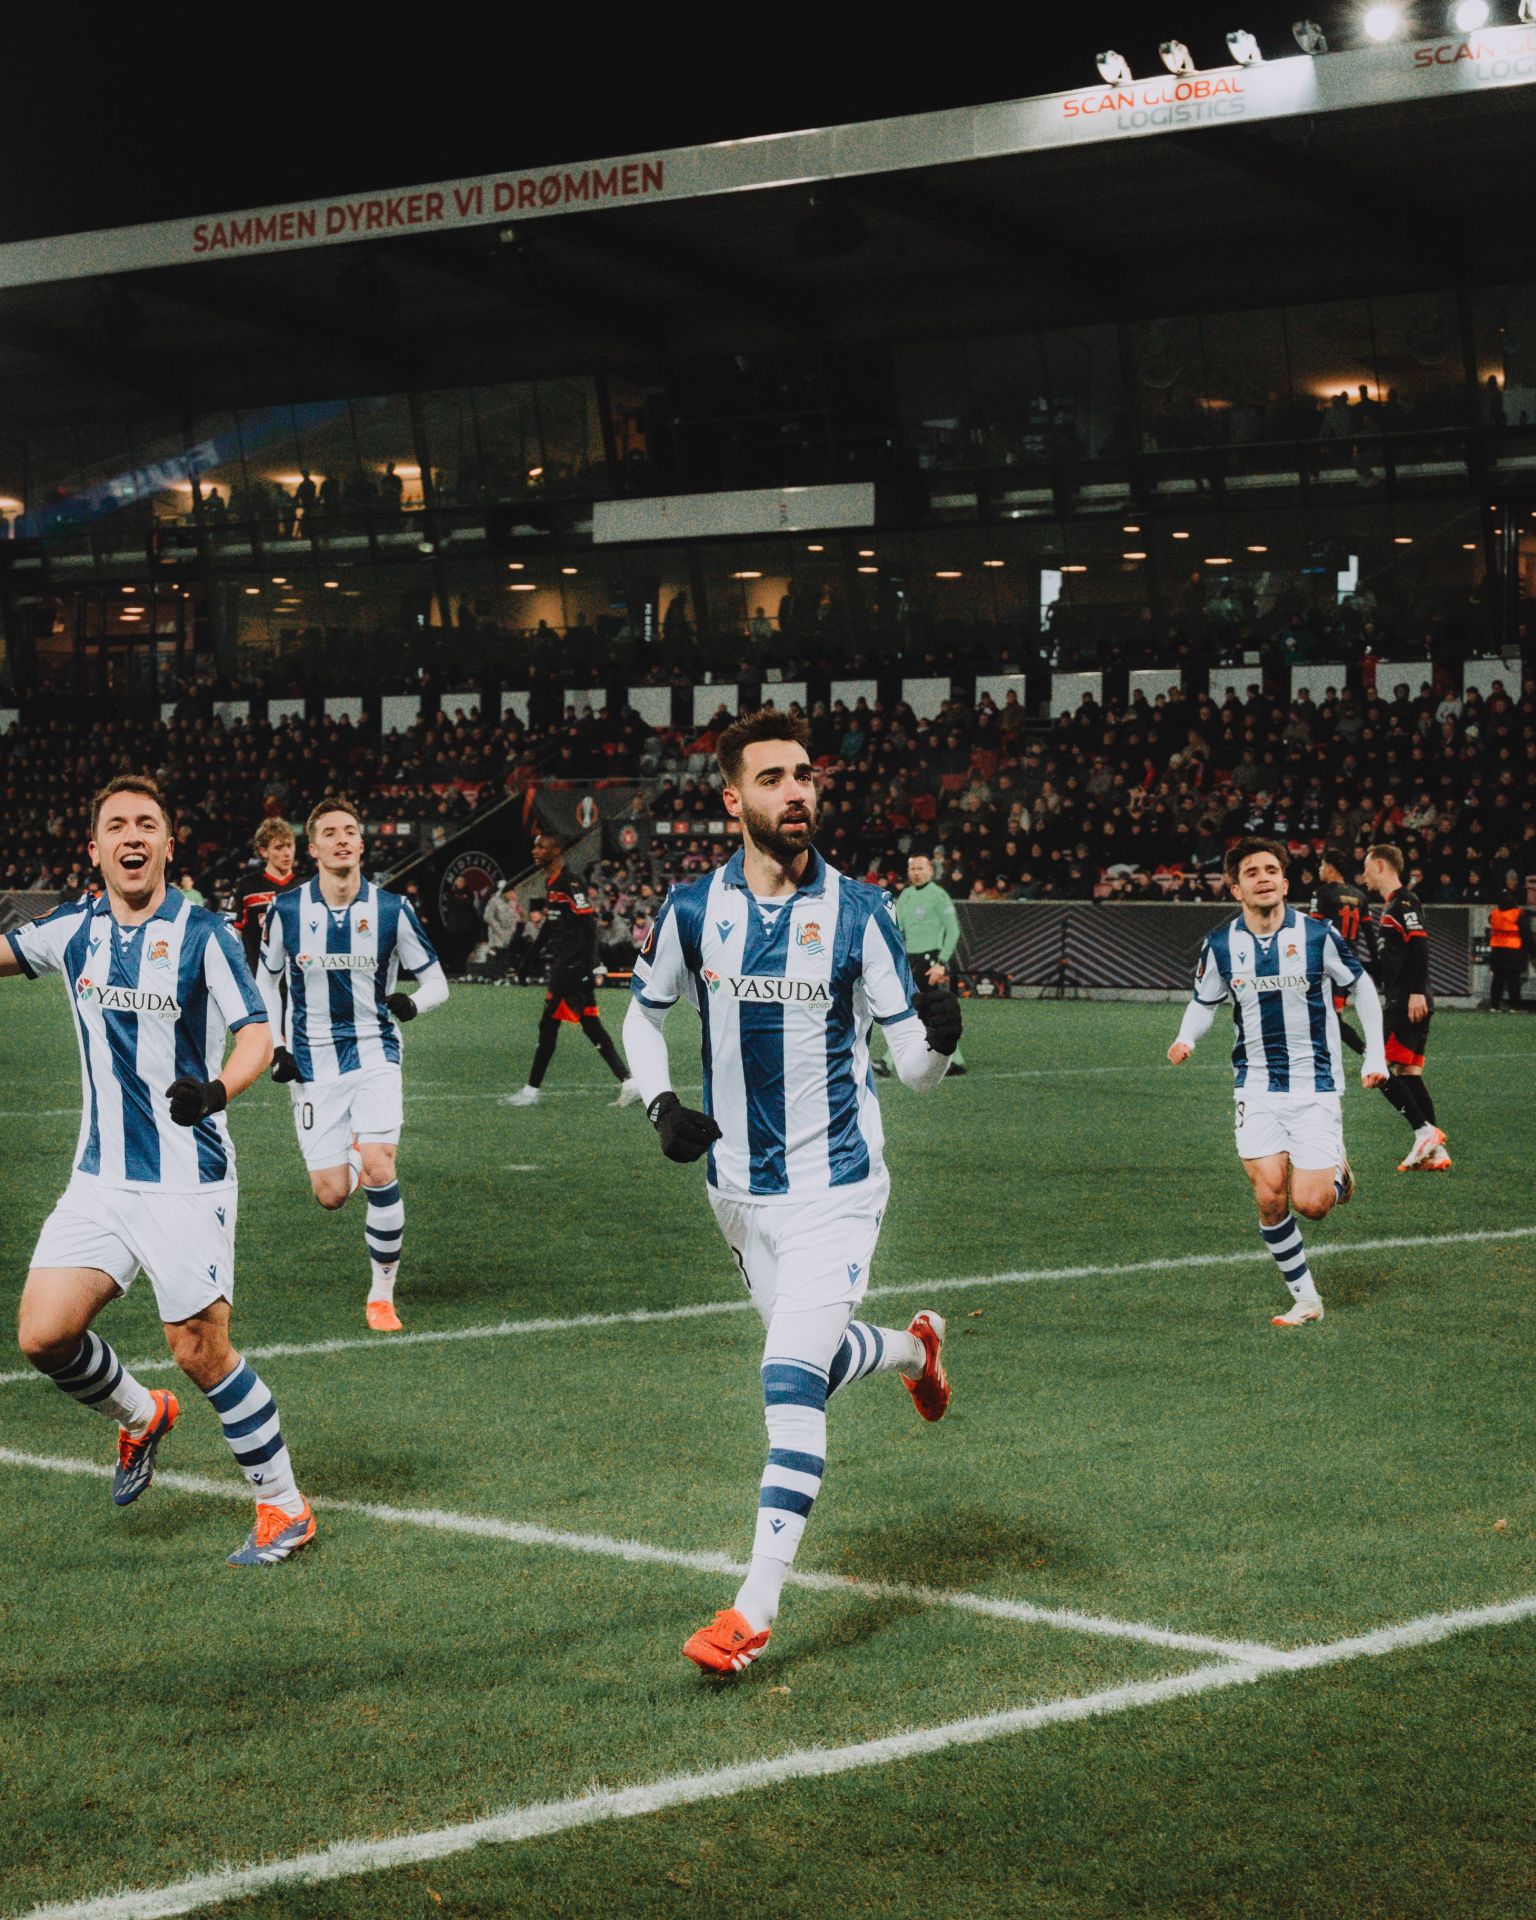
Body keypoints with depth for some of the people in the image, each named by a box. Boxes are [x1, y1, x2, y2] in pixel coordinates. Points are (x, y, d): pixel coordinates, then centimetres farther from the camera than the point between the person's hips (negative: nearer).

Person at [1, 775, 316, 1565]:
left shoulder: (202, 934, -8)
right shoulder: (74, 930, 5)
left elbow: (256, 1035, -14)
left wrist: (216, 1090, -33)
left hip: (186, 1182, -5)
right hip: (100, 1179, 5)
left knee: (201, 1352, -6)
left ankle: (284, 1508, 11)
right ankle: (141, 1416, 24)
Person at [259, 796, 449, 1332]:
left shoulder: (391, 910, -4)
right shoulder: (286, 910, -1)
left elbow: (436, 981, 3)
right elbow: (267, 981, 14)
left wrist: (413, 1003, -20)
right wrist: (275, 1048, 2)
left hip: (374, 1054, -1)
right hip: (312, 1064, 1)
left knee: (378, 1173, -20)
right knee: (332, 1194, -5)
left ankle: (382, 1294, -3)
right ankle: (347, 1153, 35)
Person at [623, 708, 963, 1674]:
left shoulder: (859, 911, -9)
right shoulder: (692, 909, -2)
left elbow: (913, 1061, -7)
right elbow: (644, 1011, 15)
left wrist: (938, 1037, -30)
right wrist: (661, 1103, -3)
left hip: (834, 1185, -4)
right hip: (740, 1187, 4)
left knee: (792, 1379, -17)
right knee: (814, 1362, 17)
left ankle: (754, 1609, -13)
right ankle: (915, 1347, 53)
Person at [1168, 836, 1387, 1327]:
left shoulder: (1317, 935, -7)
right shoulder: (1220, 945, -2)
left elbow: (1362, 987, 6)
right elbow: (1204, 1002, 13)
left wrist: (1375, 1055, 2)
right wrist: (1186, 1038, -8)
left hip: (1315, 1086, -2)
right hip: (1257, 1086, 2)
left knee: (1310, 1204, -11)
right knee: (1269, 1198, -9)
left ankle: (1336, 1170, 26)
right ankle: (1305, 1299, 9)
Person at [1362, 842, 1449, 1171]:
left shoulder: (1405, 902, -10)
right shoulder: (1391, 906, 20)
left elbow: (1419, 947, -20)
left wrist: (1417, 992, -26)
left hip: (1410, 1005, -10)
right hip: (1401, 1005, 10)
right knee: (1408, 1073, 8)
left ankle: (1425, 1131, -13)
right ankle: (1436, 1152, 6)